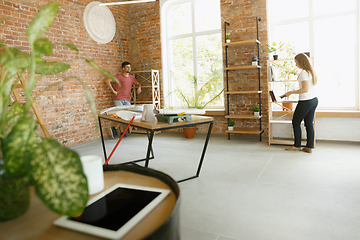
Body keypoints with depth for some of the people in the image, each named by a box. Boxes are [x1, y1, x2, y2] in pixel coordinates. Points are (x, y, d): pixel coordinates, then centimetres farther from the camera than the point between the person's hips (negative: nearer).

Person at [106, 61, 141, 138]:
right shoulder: (118, 76, -4)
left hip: (127, 100, 5)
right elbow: (108, 81, -11)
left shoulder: (131, 77, 14)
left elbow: (138, 84, 28)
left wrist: (139, 87, 5)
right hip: (118, 99, -5)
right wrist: (113, 91, -11)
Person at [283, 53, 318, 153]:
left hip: (306, 101, -9)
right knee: (309, 124, 11)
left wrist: (291, 92, -17)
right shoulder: (311, 71, 11)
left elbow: (305, 89, -22)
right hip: (314, 100, 9)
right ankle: (309, 147, 15)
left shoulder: (304, 73, -16)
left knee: (296, 122, 5)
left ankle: (297, 146, 13)